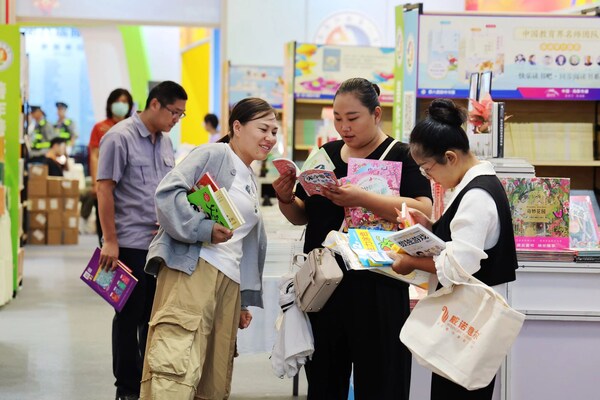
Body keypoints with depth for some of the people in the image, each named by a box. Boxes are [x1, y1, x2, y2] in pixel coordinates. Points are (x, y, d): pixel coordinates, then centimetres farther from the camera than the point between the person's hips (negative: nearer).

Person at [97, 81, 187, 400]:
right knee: (130, 317, 2)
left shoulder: (165, 142, 13)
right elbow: (104, 189, -12)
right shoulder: (120, 137, -10)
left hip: (161, 243, 7)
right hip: (131, 244, -7)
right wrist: (110, 241, -15)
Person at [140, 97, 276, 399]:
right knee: (177, 366, -20)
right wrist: (205, 229, -19)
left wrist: (244, 301, 26)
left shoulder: (251, 181, 27)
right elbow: (169, 193, -13)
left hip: (230, 281, 9)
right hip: (192, 267, -9)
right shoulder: (214, 154, 2)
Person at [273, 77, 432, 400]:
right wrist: (286, 199, -3)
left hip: (375, 290, -5)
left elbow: (424, 212, -18)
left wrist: (362, 199, -28)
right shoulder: (326, 154, 13)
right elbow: (302, 216, 20)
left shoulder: (400, 156, -3)